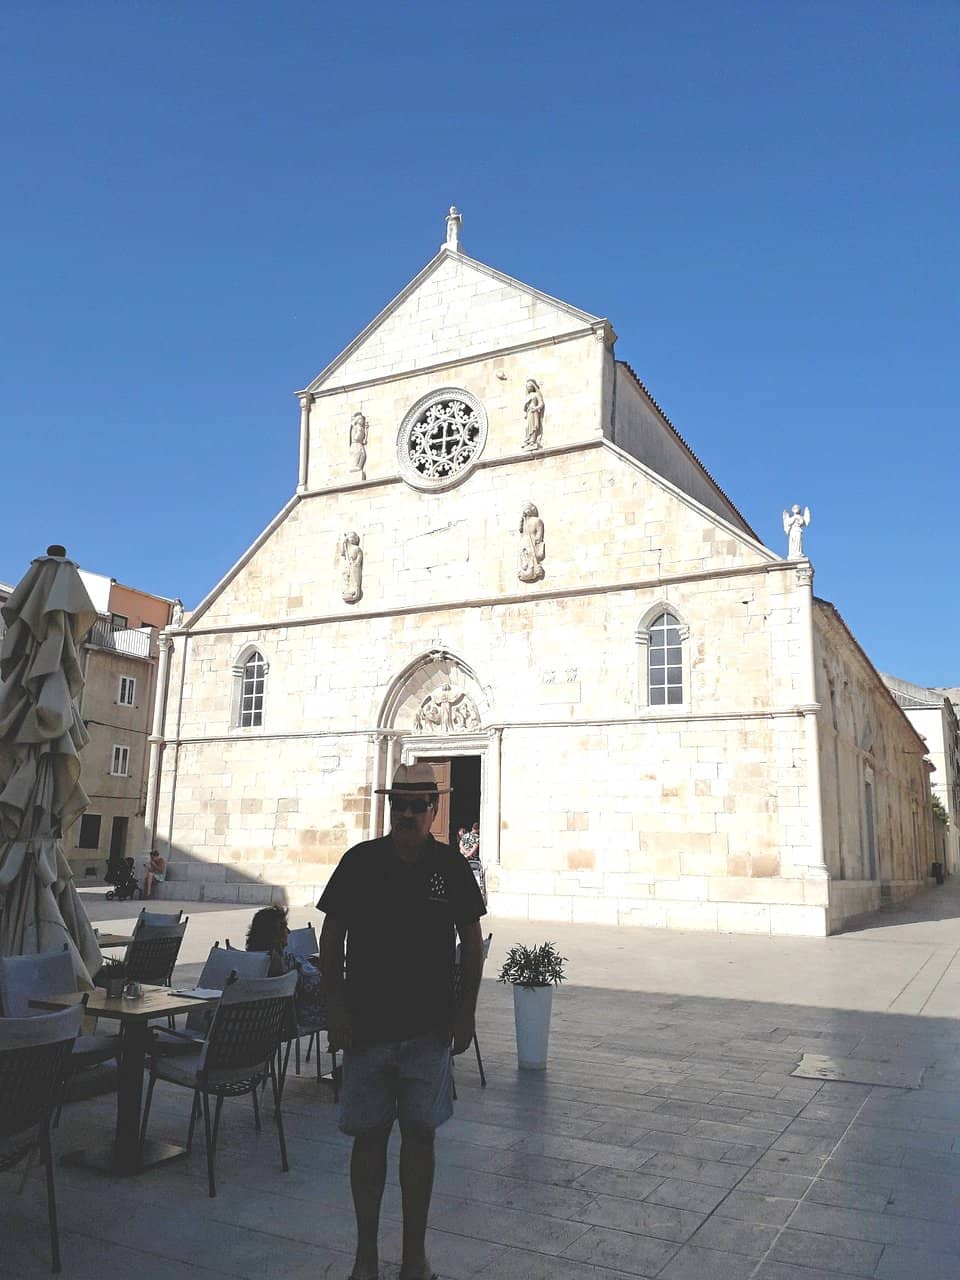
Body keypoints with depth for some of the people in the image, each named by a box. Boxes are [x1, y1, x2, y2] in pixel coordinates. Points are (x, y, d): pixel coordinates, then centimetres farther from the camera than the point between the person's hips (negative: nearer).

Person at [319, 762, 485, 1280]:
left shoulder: (451, 865, -3)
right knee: (368, 1136, 8)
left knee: (419, 1135, 9)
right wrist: (335, 1008, -3)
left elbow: (471, 941, 5)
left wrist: (465, 1013, 2)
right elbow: (332, 937, 1)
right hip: (366, 1024, 0)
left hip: (429, 1027, 1)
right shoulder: (360, 861, -5)